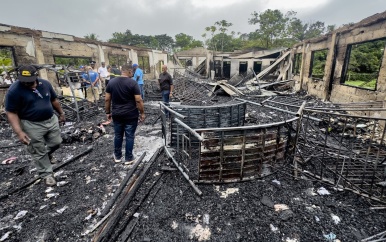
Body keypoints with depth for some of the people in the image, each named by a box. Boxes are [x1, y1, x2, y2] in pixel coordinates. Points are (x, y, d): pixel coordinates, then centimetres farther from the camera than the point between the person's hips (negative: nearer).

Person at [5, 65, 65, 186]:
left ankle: (48, 153, 48)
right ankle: (46, 174, 23)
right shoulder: (14, 90, -17)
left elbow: (54, 100, 12)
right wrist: (19, 132, -20)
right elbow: (12, 113, -15)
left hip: (51, 120, 4)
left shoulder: (45, 83, -3)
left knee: (56, 143, 15)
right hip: (32, 125, -4)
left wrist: (61, 113, 18)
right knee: (39, 152, 7)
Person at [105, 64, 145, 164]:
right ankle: (128, 158, 17)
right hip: (131, 115, -4)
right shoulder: (133, 83, -12)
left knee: (118, 135, 17)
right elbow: (138, 100, -14)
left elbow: (107, 99, 4)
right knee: (129, 136, 7)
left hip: (117, 115, 4)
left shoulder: (111, 82, 2)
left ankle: (117, 156, 31)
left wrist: (108, 112, 13)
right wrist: (142, 113, -4)